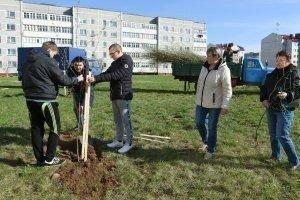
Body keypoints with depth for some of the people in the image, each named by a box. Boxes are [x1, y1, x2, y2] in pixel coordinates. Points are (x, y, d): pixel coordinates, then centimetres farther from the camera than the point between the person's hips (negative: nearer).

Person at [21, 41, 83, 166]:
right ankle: (49, 158, 8)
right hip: (46, 101, -8)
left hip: (30, 100, 8)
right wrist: (77, 79, 4)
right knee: (55, 128, 5)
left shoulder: (28, 61, 14)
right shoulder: (48, 61, -11)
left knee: (36, 129, 11)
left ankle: (40, 159, 17)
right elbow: (62, 80, -10)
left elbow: (24, 81, 19)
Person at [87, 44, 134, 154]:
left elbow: (116, 75, -21)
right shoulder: (114, 63, 17)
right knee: (117, 120, 14)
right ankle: (119, 140, 25)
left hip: (124, 95, -9)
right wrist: (93, 79, -7)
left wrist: (96, 79, -23)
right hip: (115, 95, 9)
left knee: (125, 119, -4)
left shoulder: (127, 60, -11)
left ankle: (129, 143, 6)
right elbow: (106, 73, 12)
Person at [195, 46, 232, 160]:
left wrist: (224, 106, -18)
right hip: (201, 103, 6)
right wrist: (197, 98, 19)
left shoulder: (223, 70, -15)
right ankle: (206, 141, 39)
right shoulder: (205, 67, 5)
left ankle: (210, 151, 23)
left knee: (212, 128, 5)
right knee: (199, 123, 10)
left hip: (214, 105, -6)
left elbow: (227, 90, -15)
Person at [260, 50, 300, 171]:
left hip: (285, 110, -6)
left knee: (283, 136, -11)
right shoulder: (271, 75, 10)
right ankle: (275, 156, 32)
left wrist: (288, 95, -28)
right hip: (271, 109, 7)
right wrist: (263, 99, 3)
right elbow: (264, 88, 20)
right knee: (273, 135, 15)